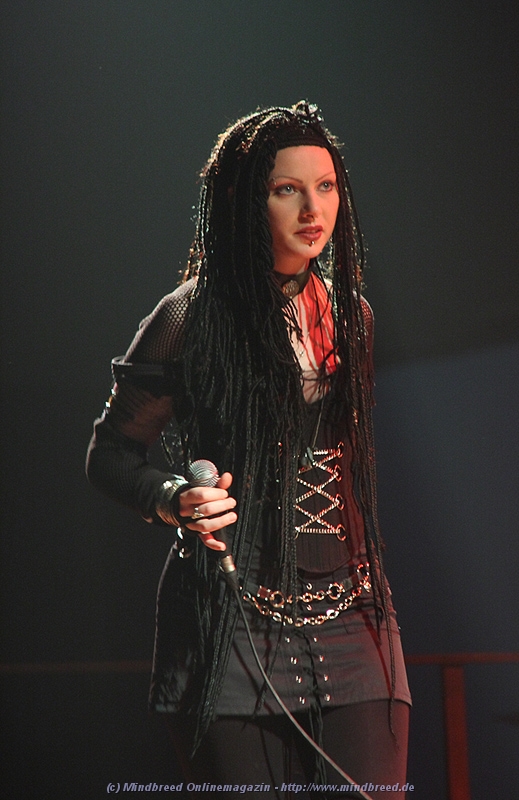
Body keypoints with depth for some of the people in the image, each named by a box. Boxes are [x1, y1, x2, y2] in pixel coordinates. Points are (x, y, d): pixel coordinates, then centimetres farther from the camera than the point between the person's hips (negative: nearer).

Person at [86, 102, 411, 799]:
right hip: (233, 619, -4)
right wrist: (173, 500, -17)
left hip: (350, 620, 4)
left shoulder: (350, 315, 13)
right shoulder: (192, 317, -4)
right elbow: (110, 453, 3)